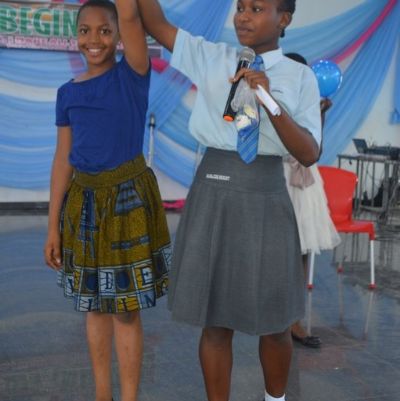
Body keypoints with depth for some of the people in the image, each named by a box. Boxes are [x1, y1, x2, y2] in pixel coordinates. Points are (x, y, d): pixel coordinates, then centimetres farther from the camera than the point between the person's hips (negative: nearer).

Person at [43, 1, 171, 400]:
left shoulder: (132, 75, -3)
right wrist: (53, 227, 5)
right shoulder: (68, 92, 7)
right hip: (83, 202, 4)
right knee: (95, 305, 14)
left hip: (129, 198, -4)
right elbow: (63, 161, 7)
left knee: (126, 308, 1)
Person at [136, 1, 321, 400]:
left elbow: (309, 155, -7)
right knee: (215, 321, 8)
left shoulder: (300, 77, 0)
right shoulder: (212, 58, 5)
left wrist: (269, 101, -20)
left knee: (274, 323, 12)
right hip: (213, 195, 1)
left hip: (265, 199, -1)